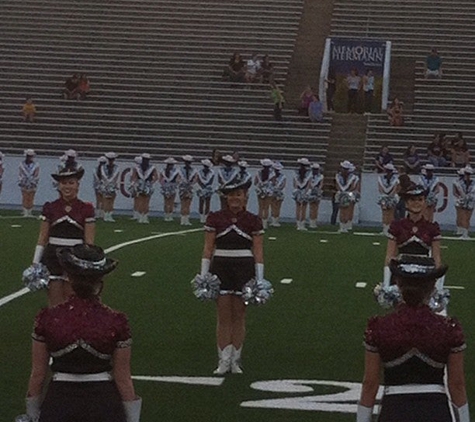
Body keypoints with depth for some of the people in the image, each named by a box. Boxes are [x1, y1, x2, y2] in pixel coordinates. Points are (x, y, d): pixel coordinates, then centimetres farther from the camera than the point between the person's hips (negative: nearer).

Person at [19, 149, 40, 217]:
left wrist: (34, 183, -9)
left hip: (32, 185, -1)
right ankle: (25, 212, 5)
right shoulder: (22, 164, 2)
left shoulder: (36, 165, -2)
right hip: (24, 185, 1)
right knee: (25, 198, 1)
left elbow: (37, 175, -2)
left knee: (31, 199, 4)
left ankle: (30, 212, 13)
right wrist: (20, 182, 0)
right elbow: (20, 174, 6)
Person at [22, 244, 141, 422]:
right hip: (104, 400, 0)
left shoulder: (47, 319, -9)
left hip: (59, 400, 0)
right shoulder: (116, 322, -11)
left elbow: (38, 374, 0)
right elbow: (123, 380, -3)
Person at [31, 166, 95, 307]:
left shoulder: (86, 209, -1)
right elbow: (42, 238, 6)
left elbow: (89, 241, 0)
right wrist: (35, 264, 4)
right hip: (53, 258, 1)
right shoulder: (50, 208, 3)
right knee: (54, 305, 1)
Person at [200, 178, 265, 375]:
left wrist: (259, 280, -2)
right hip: (221, 268, 0)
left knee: (239, 316, 4)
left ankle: (235, 361, 13)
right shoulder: (215, 218, 2)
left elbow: (258, 251, 2)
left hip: (244, 269, 0)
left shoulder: (253, 221, 2)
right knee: (224, 316, 0)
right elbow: (208, 248, 3)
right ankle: (223, 361, 5)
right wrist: (203, 275, -1)